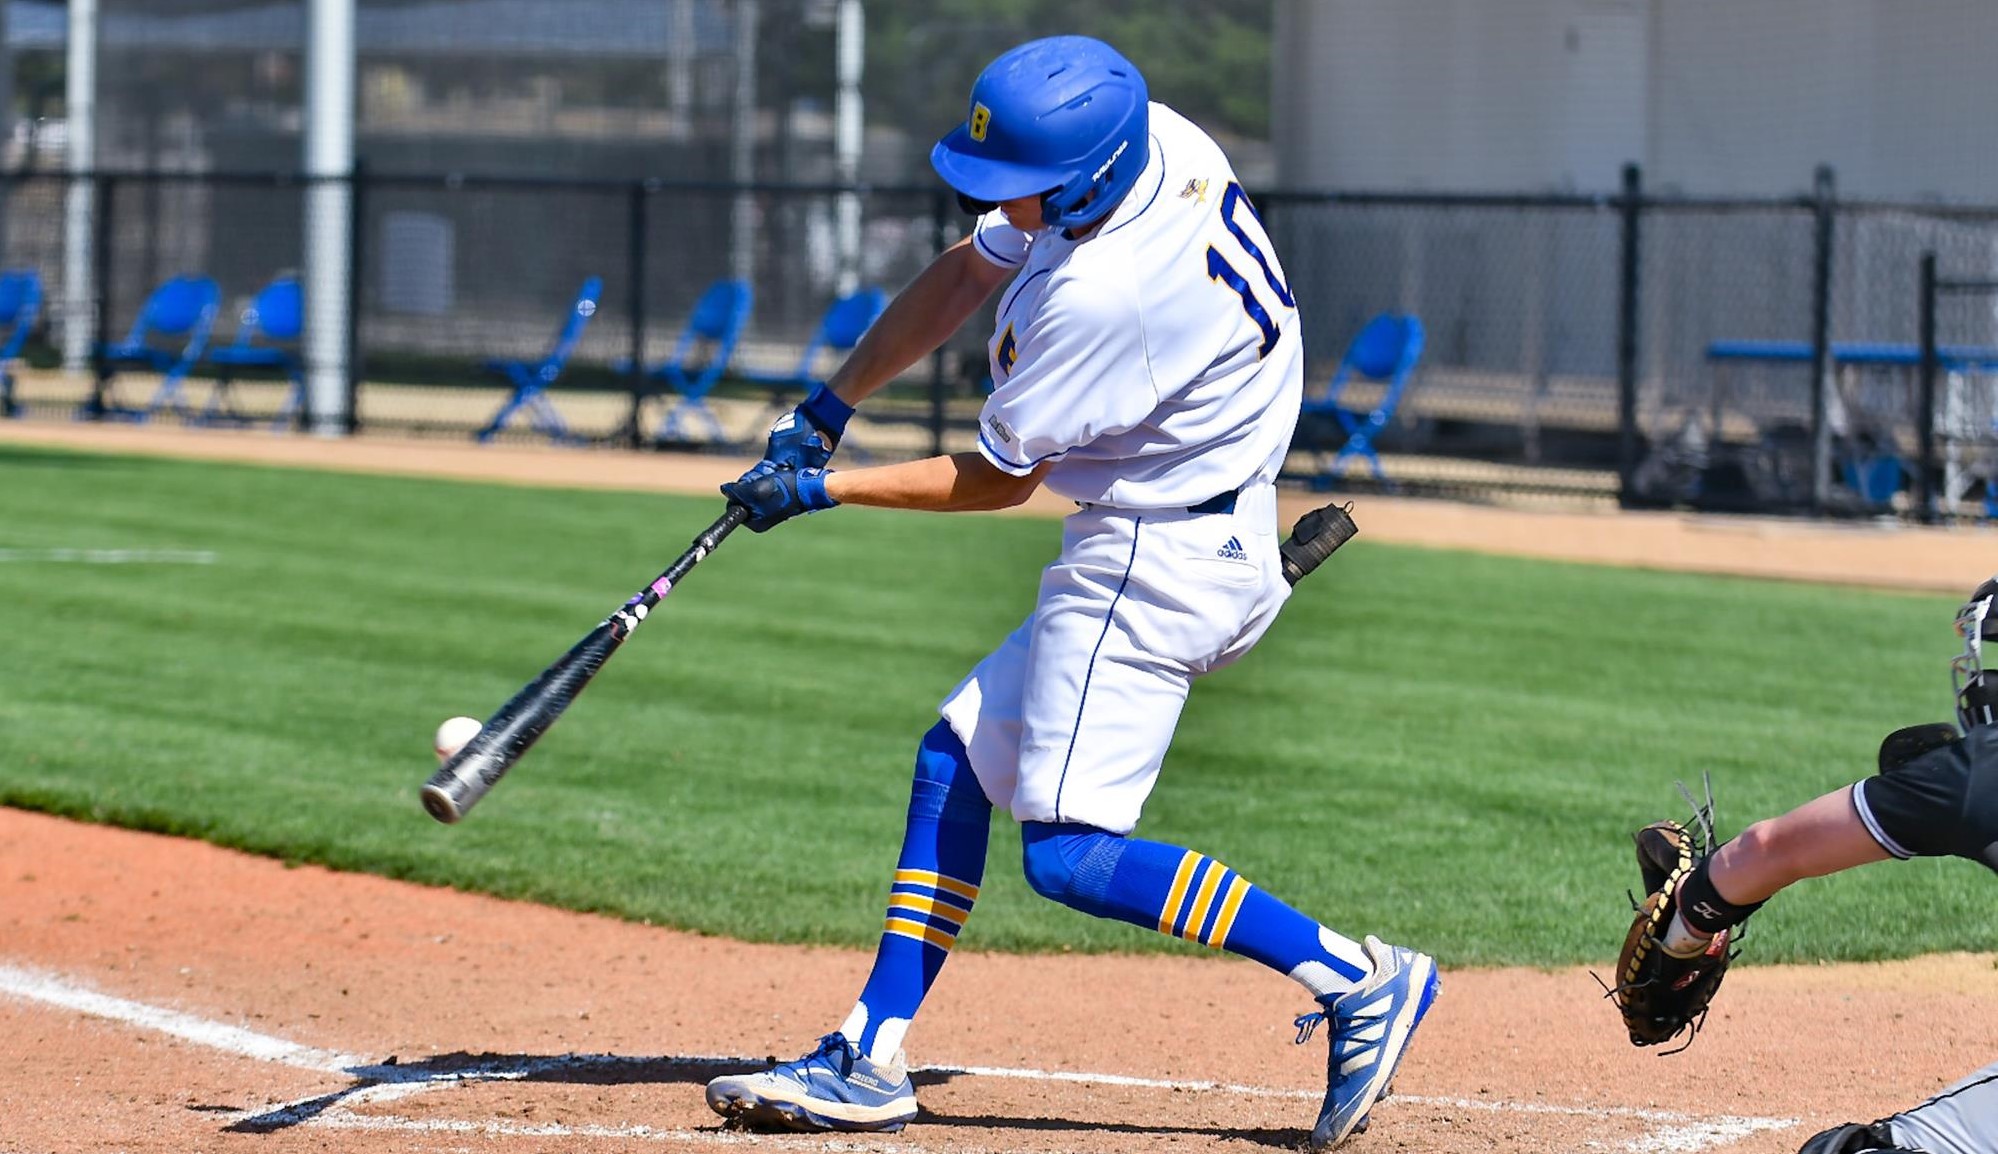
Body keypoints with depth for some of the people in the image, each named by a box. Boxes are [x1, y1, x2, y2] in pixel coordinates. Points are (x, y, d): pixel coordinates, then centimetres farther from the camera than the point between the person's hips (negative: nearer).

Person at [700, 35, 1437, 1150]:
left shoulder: (1105, 293, -29)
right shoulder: (1148, 140, -3)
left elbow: (999, 481, -14)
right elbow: (967, 273, 12)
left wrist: (821, 489, -3)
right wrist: (827, 412, 9)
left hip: (1158, 560, -10)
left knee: (1070, 853, -13)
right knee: (956, 756, 12)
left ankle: (1356, 976, -11)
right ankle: (871, 1061, 15)